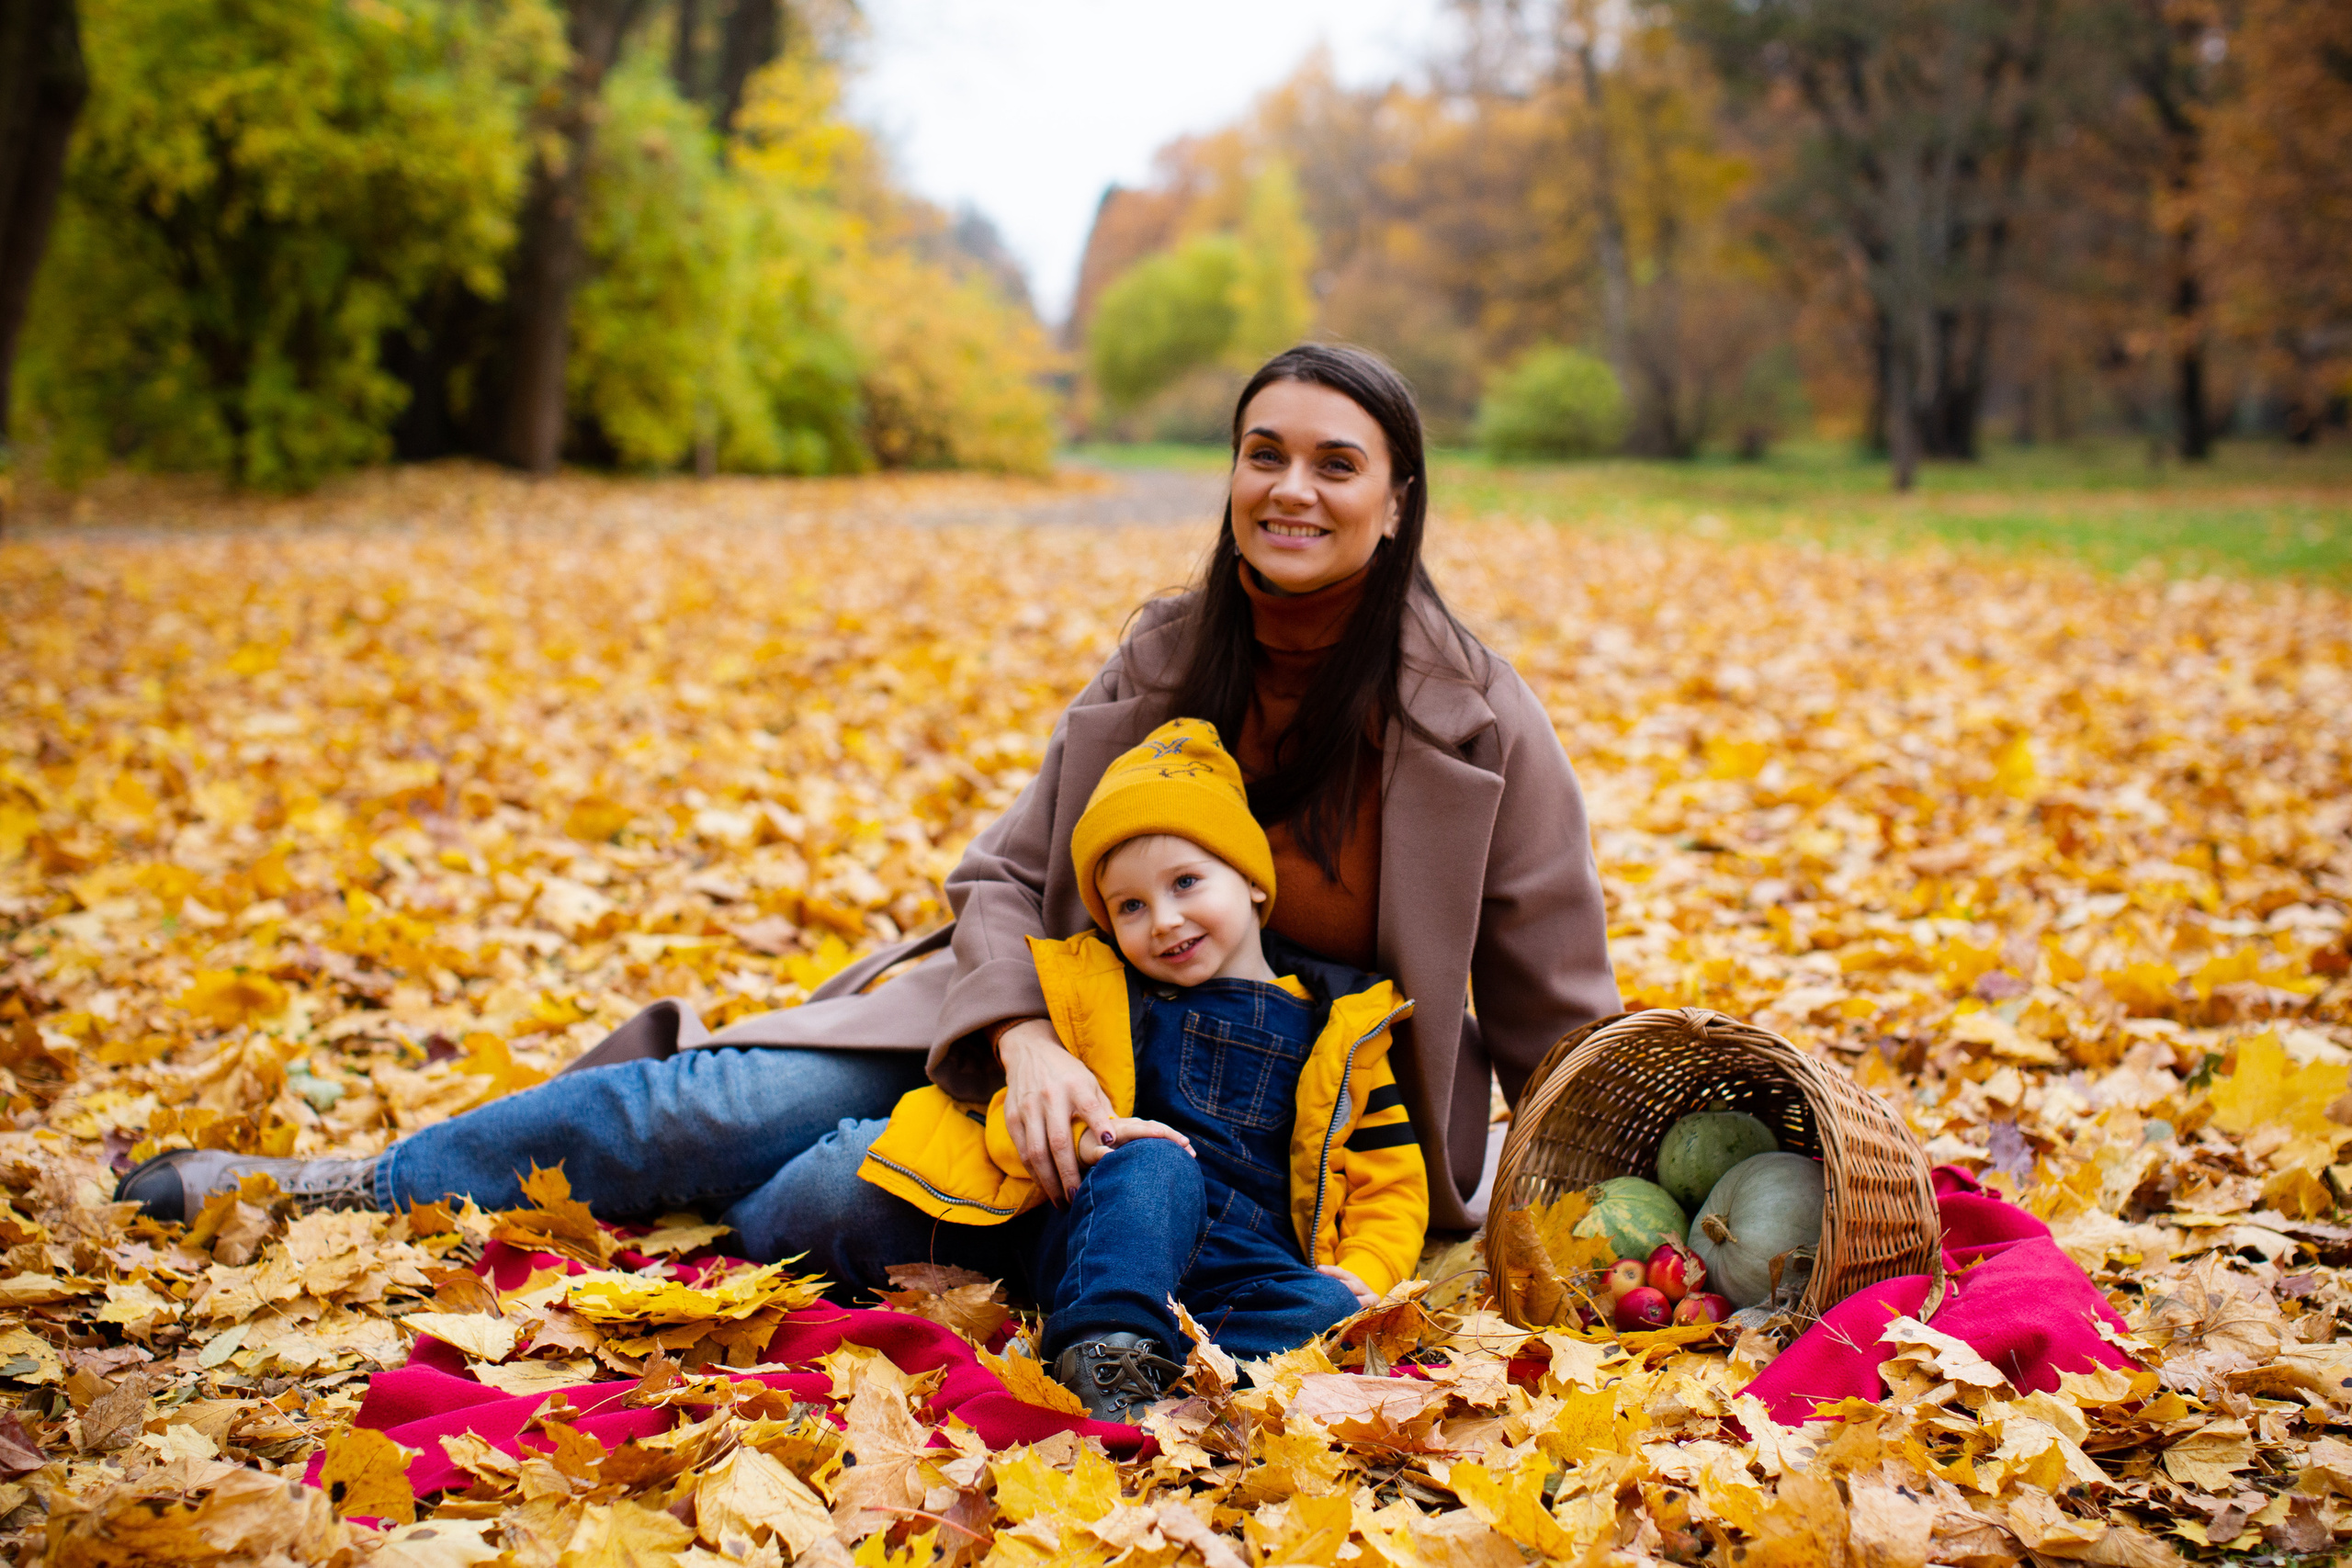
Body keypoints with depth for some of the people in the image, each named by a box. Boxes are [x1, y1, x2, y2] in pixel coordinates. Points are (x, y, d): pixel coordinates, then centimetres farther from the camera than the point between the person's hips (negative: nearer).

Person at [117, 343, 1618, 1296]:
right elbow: (1009, 871, -4)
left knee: (821, 1205, -24)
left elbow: (1553, 1014, -6)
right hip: (1069, 1025, 4)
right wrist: (1026, 1036, -24)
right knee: (726, 1108, -16)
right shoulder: (1166, 658, -2)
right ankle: (351, 1183, 6)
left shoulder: (1474, 719, -13)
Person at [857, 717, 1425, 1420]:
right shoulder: (1089, 988, 18)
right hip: (1098, 1242, -1)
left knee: (1329, 1311, -32)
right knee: (1157, 1163, -34)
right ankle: (1103, 1348, -48)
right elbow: (1006, 1100, 14)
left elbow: (1387, 1178, 16)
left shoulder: (1336, 1022, 17)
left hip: (1248, 1268, 1)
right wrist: (1073, 1139, -9)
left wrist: (1364, 1272, -4)